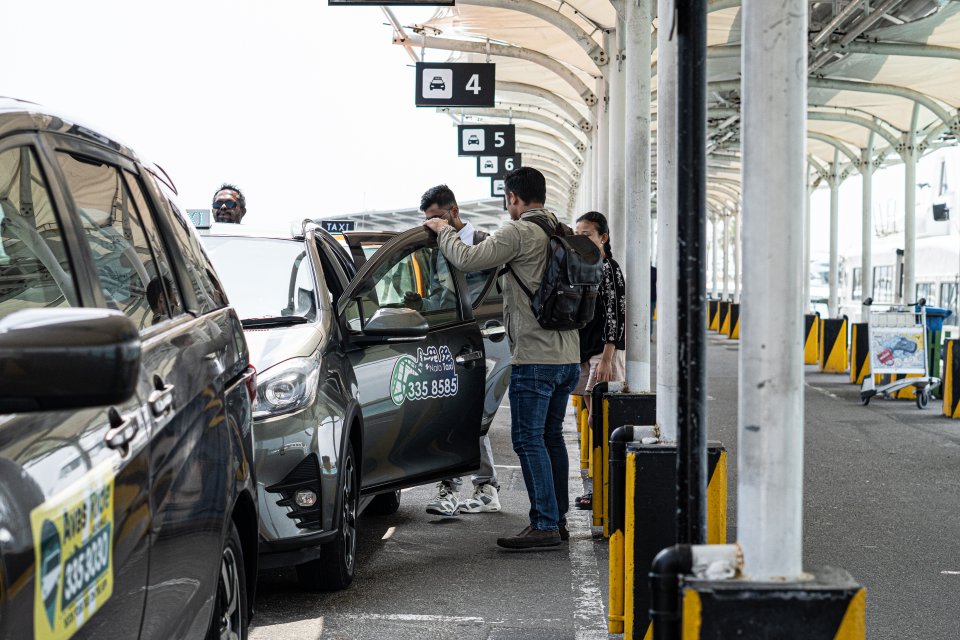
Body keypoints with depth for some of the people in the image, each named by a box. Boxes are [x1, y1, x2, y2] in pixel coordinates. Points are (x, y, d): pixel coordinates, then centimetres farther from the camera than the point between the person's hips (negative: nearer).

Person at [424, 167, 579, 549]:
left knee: (528, 440, -5)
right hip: (568, 356, 8)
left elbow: (467, 260, -13)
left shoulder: (519, 233, -12)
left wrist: (444, 231, 6)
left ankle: (545, 525, -8)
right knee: (551, 436, 14)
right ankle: (557, 520, 17)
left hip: (535, 357, -8)